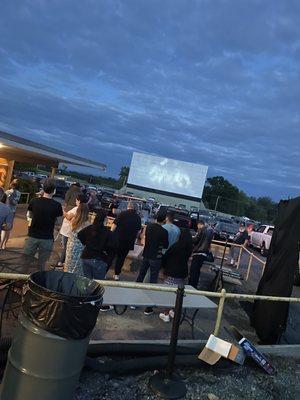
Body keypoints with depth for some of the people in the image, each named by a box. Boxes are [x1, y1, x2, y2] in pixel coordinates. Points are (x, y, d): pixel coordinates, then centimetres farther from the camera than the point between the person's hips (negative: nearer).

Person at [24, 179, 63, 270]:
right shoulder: (57, 205, -12)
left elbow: (29, 216, 10)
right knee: (41, 263, 9)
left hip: (33, 236, 2)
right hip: (47, 238, -1)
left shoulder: (34, 201, -6)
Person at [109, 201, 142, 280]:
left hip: (117, 239, -2)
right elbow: (138, 230, 11)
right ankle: (117, 274, 20)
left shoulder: (123, 213, -8)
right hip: (128, 242, 2)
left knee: (110, 256, 10)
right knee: (121, 258, 15)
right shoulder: (138, 217, 2)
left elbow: (114, 225, -11)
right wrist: (133, 238, 24)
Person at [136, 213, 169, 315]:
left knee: (140, 277, 15)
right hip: (156, 258, -5)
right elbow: (166, 246, -4)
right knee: (153, 281, 2)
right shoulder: (164, 232, -15)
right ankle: (148, 308, 7)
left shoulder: (149, 226, 0)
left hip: (146, 255, 5)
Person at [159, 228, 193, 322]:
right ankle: (174, 311, 28)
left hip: (172, 272, -5)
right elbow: (186, 259, 10)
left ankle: (166, 314, 7)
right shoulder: (189, 248, 0)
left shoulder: (176, 246, -16)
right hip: (183, 273, 5)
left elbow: (165, 257, -9)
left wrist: (164, 267, 9)